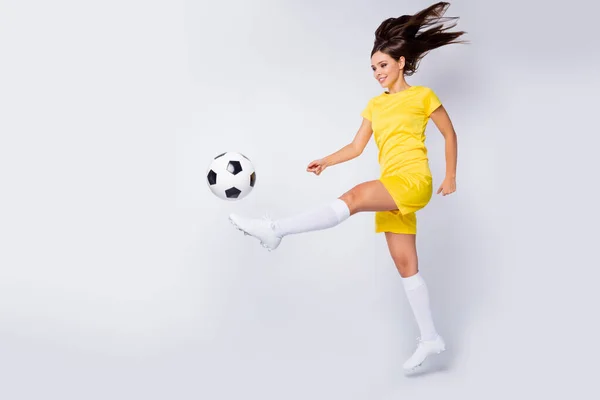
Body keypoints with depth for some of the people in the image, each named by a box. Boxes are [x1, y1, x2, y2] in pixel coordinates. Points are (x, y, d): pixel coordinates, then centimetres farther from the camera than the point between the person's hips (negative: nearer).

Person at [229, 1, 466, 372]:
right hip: (391, 187, 7)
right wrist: (325, 161, -4)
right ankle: (430, 338, 11)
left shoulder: (423, 95, 2)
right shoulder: (375, 105, 18)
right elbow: (356, 147, 12)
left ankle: (276, 230, -37)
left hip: (413, 180, -7)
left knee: (353, 197, -31)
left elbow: (450, 134, 9)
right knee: (406, 265, 5)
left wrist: (451, 177, 6)